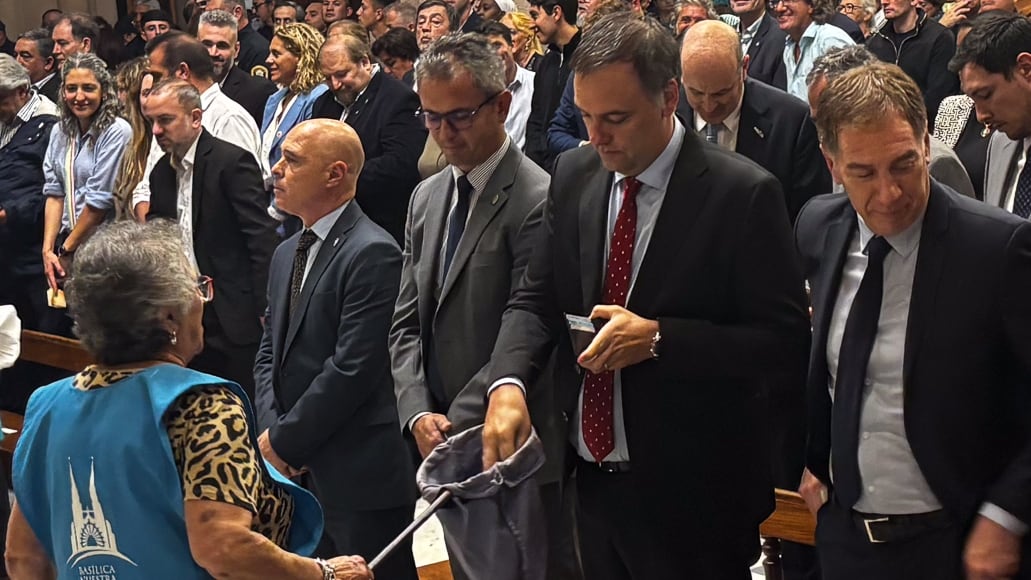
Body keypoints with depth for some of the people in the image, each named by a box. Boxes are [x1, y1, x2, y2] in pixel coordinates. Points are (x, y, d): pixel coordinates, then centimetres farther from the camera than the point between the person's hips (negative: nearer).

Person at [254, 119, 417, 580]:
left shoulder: (372, 254, -14)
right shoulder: (287, 253, 16)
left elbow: (352, 368, -19)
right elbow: (269, 351, 16)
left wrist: (284, 439, -12)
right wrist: (270, 429, -1)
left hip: (359, 476, -8)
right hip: (297, 471, 8)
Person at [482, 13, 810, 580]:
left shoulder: (742, 193, -14)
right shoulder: (574, 174, 2)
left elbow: (785, 337, -13)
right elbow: (536, 299, 6)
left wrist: (657, 338, -23)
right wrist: (508, 384, -13)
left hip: (690, 496, -5)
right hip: (589, 478, 5)